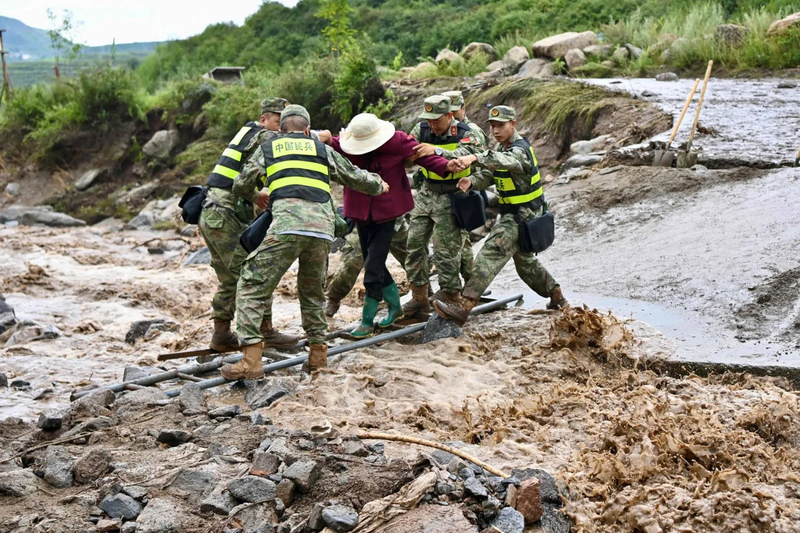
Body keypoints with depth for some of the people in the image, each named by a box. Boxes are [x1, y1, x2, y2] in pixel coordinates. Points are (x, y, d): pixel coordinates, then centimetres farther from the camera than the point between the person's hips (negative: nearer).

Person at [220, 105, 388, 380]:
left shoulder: (268, 147, 22)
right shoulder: (323, 149, 26)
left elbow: (241, 185, 26)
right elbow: (355, 177, 33)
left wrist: (254, 197, 49)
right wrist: (378, 185, 53)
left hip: (287, 224, -3)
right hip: (323, 227, 3)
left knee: (252, 286, 2)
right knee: (312, 292, 24)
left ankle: (251, 360, -9)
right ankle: (318, 354, 23)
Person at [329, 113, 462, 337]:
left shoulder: (397, 142, -12)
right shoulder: (347, 145, -6)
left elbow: (422, 155, -8)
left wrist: (445, 166, -22)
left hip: (386, 212, -4)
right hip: (361, 212, 5)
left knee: (373, 267, -11)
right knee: (373, 265, 14)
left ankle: (367, 321, 0)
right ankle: (395, 307, 35)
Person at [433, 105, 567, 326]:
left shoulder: (520, 149, -21)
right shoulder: (503, 145, 11)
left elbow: (503, 160, -45)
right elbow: (491, 175, 5)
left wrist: (475, 157, -63)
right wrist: (472, 181, -18)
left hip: (523, 215, -11)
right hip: (513, 213, 11)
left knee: (491, 254, -22)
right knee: (524, 261, 24)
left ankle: (463, 307, -32)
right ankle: (557, 298, 42)